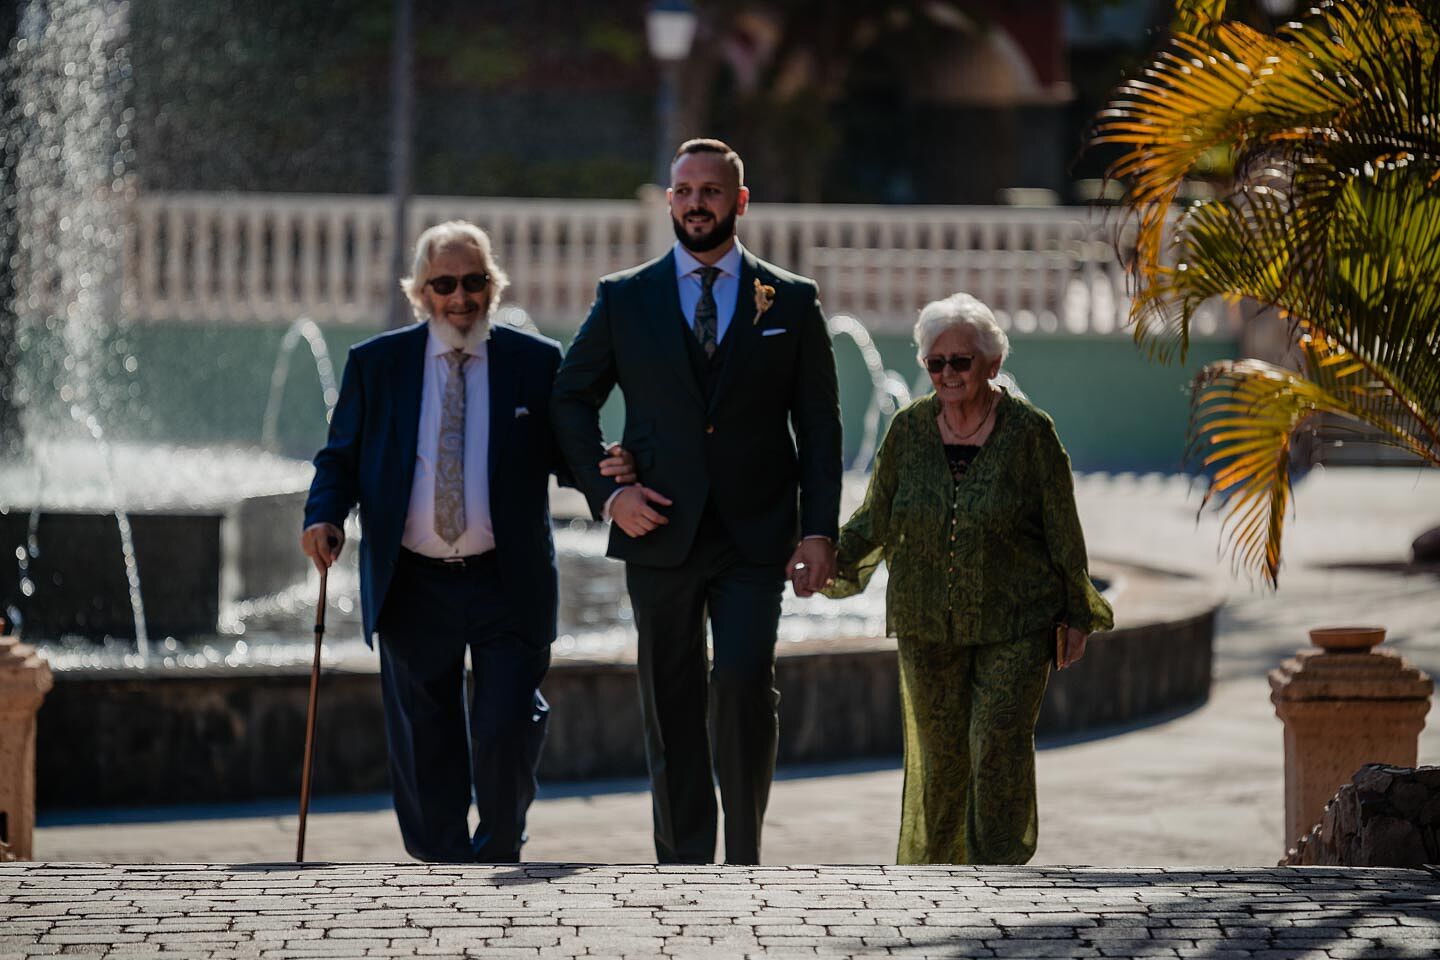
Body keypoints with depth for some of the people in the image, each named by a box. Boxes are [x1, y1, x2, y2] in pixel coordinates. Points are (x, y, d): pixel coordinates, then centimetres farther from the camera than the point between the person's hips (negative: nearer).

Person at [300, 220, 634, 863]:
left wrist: (604, 470, -14)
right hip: (413, 586, 1)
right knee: (424, 742, 6)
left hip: (507, 585, -1)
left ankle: (497, 856, 17)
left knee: (507, 734, -8)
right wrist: (324, 517, -9)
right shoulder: (375, 364, 6)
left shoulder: (536, 363, 4)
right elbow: (341, 457, 10)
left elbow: (566, 452, 9)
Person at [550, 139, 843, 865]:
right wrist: (606, 492, -2)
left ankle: (743, 857, -4)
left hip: (755, 536, -1)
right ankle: (684, 871, 11)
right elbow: (570, 401, 12)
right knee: (671, 707, 3)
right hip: (660, 533, 1)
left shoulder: (790, 302, 6)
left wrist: (820, 529, -3)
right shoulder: (624, 300, 7)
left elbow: (819, 420, 7)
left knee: (744, 683, -17)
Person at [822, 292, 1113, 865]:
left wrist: (1077, 617, 2)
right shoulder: (909, 430, 1)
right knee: (939, 753, 6)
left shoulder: (1029, 433, -7)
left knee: (1001, 745, -12)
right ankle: (937, 871, 23)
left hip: (1014, 623, -3)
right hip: (927, 621, 3)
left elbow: (1063, 532, -1)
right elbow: (876, 519, 9)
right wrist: (827, 559, -6)